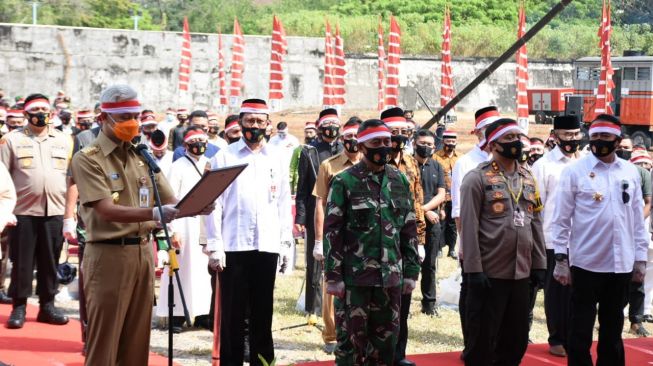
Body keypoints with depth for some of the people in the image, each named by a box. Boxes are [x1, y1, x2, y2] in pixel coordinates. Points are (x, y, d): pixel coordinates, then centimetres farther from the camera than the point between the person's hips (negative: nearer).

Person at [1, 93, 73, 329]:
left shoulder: (64, 140, 10)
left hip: (54, 212, 2)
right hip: (23, 212, -2)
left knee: (50, 261, 7)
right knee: (22, 262, 2)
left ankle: (47, 305, 18)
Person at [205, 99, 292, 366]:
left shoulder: (277, 158, 10)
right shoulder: (224, 157, 2)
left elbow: (284, 202, 11)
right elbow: (214, 204, -1)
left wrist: (286, 242, 6)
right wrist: (214, 246, -7)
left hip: (267, 245, 2)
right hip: (233, 246, -2)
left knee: (262, 311, 10)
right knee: (232, 312, 2)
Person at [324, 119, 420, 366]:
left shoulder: (400, 182, 9)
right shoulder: (345, 182, -5)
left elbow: (409, 230, 13)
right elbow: (332, 231, -6)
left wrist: (411, 271, 10)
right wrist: (333, 276, -10)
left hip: (391, 278, 4)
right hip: (354, 277, -4)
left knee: (386, 340, 11)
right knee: (351, 340, 1)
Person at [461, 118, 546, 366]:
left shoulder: (527, 178, 13)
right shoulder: (477, 178, -7)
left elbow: (535, 223, 15)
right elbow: (469, 227, -12)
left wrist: (539, 264, 9)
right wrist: (474, 270, -16)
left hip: (521, 273, 6)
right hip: (489, 273, -6)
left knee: (517, 340, 12)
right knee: (482, 341, 2)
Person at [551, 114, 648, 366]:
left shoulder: (630, 172, 5)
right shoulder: (575, 171, -5)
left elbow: (637, 219, 9)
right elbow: (561, 219, -4)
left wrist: (640, 259, 7)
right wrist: (560, 259, -7)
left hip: (622, 264, 3)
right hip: (586, 263, -3)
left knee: (613, 329, 14)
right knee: (581, 329, 6)